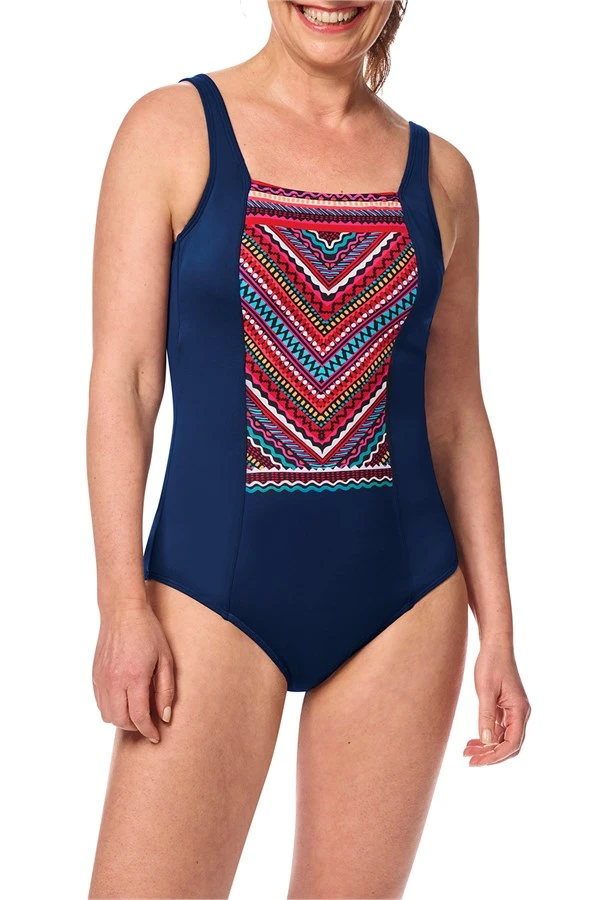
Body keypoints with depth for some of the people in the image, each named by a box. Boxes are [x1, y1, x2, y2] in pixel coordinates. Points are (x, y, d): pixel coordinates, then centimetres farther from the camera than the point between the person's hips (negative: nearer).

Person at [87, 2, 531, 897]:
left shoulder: (440, 174, 8)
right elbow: (122, 378, -3)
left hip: (404, 599, 3)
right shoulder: (172, 128, 1)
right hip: (214, 588, -2)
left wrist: (497, 631, 8)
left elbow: (457, 421, 10)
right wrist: (122, 604, -10)